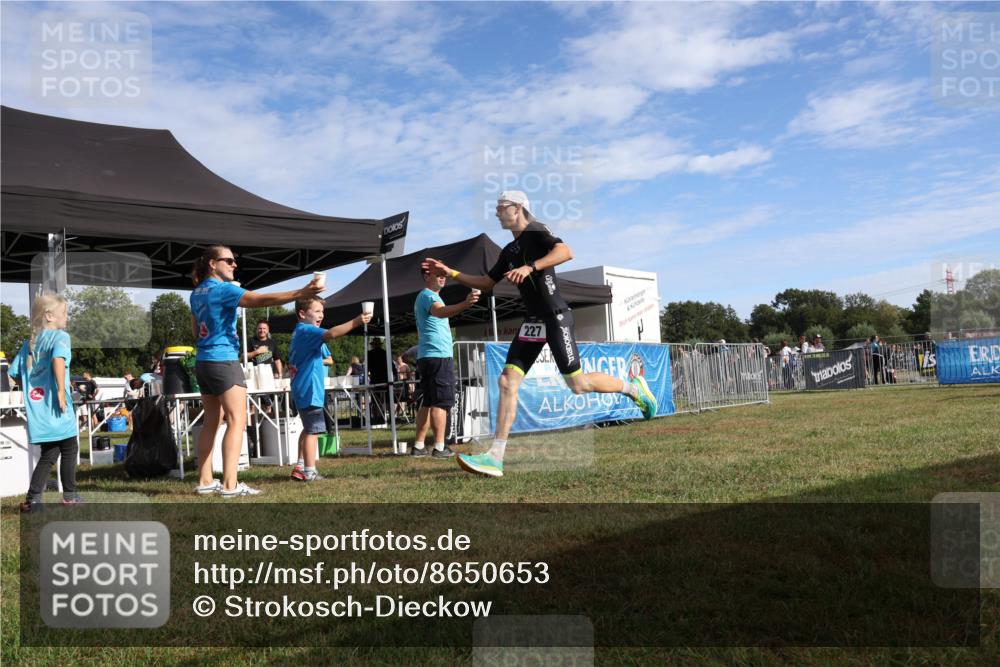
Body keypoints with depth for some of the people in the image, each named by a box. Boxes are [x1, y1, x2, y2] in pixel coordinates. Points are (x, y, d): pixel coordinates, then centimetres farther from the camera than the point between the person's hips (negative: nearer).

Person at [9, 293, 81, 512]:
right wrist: (61, 389, -25)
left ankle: (32, 499, 8)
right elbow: (58, 358, -28)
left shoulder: (30, 342, 14)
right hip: (57, 410, -6)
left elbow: (15, 373, 15)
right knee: (69, 450, 10)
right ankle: (69, 496, 17)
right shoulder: (60, 336, -8)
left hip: (36, 409, 7)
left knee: (48, 455, 15)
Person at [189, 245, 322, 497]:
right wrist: (300, 293, -32)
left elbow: (196, 331, 25)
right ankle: (230, 484, -16)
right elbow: (261, 300, -26)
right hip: (224, 361, -9)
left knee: (212, 421, 12)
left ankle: (205, 481, 13)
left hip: (203, 363, 9)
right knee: (237, 420, -10)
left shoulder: (197, 293, 15)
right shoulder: (223, 289, -12)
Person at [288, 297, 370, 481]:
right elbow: (331, 334, -33)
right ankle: (309, 472, -5)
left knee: (308, 429, 19)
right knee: (313, 430, -8)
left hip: (303, 389, 11)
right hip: (309, 389, -11)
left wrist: (318, 361, 6)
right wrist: (355, 322, -40)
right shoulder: (306, 331, -13)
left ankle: (301, 467, 25)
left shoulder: (299, 333, 19)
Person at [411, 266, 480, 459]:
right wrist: (465, 304, -50)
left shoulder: (424, 296, 23)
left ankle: (419, 446, 12)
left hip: (427, 356, 10)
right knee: (441, 402, -12)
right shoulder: (428, 295, -10)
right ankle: (439, 448, -14)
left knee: (428, 402, 10)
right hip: (439, 356, -10)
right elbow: (441, 312, -33)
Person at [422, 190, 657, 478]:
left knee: (578, 384, -6)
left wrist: (530, 267, -32)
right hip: (533, 321, 8)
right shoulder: (510, 250, 19)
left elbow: (566, 252, -24)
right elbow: (487, 282, 26)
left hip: (556, 317, -8)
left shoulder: (535, 232, -6)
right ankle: (495, 458, -7)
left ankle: (633, 387, 21)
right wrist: (450, 273, 18)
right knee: (507, 381, -4)